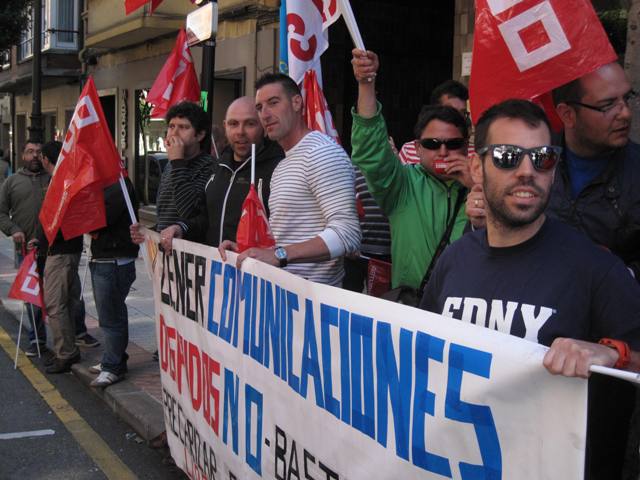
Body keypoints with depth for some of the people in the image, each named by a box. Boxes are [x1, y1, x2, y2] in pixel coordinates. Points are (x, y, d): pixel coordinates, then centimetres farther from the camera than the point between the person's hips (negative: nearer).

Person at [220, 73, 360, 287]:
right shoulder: (282, 167, 20)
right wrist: (244, 248, 6)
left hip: (312, 289, -8)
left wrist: (279, 255, -27)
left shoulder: (322, 152, -12)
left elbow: (346, 235, -22)